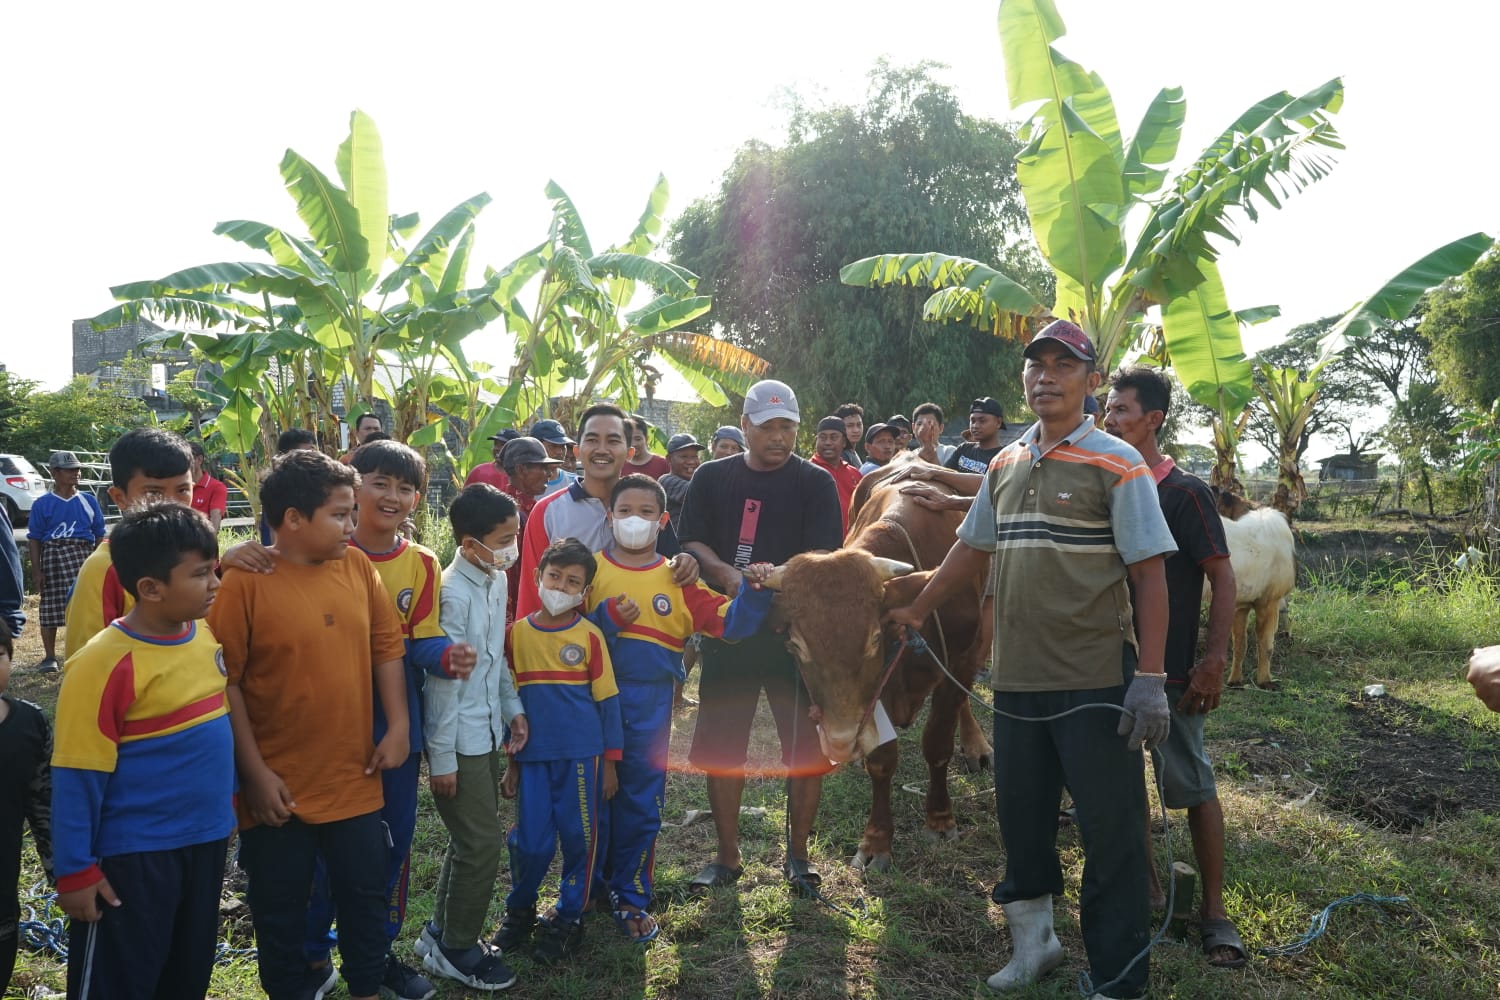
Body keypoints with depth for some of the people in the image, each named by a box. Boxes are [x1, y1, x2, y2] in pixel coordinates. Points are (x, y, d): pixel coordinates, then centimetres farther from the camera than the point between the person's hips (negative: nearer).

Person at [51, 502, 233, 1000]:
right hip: (133, 855, -6)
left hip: (205, 840, 7)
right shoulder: (105, 664, -21)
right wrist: (76, 870, -13)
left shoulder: (204, 635, 0)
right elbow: (77, 778, -17)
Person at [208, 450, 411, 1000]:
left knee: (366, 894, 17)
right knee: (281, 909, 14)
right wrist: (255, 772, -13)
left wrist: (397, 726, -1)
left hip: (354, 779, 4)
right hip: (279, 784, -4)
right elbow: (224, 682, -13)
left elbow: (387, 647, 6)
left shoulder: (358, 567, -1)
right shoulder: (244, 583, -15)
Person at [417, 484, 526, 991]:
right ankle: (455, 951, 19)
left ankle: (442, 931, 35)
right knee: (481, 846, 0)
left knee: (471, 840, 18)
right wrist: (441, 758, -17)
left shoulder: (498, 579, 3)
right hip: (458, 740, -8)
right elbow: (443, 680, -20)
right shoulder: (454, 593, -23)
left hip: (487, 732, 8)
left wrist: (513, 707, 16)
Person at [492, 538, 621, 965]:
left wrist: (610, 761, 1)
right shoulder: (518, 632, 3)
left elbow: (607, 701, 1)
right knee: (530, 841, 3)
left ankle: (569, 918, 25)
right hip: (532, 755, 1)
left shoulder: (590, 636, -3)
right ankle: (519, 910, 30)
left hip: (581, 754, -1)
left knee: (578, 837, 6)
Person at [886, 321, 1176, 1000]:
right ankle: (1033, 942, 37)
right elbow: (971, 548, 22)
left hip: (1095, 685, -6)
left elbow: (1149, 573, -10)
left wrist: (1149, 677, -15)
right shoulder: (1005, 466, 11)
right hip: (1016, 680, 6)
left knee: (1110, 833, 3)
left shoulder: (1117, 464, -6)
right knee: (1021, 819, 17)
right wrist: (916, 611, 26)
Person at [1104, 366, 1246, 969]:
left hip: (1169, 669, -6)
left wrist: (1215, 662, -16)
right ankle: (1147, 889, 28)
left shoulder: (1184, 492, -9)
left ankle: (1214, 910, 15)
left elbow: (1223, 579, -10)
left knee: (1193, 786, 2)